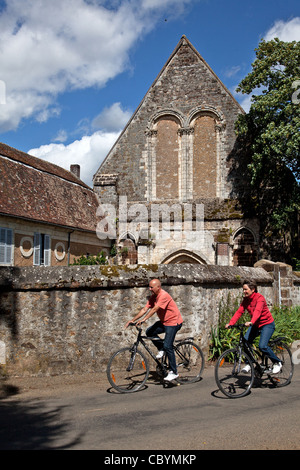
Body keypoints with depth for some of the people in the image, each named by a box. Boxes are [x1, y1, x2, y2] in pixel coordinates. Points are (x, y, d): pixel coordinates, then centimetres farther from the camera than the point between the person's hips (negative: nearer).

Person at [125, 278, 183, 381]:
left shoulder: (164, 296, -22)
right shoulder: (153, 297, 4)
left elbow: (155, 309, -32)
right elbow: (145, 309, 1)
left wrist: (144, 319, -39)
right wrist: (133, 320, -6)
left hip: (173, 322, -9)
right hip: (163, 322, 9)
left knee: (167, 346, -14)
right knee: (149, 332, -9)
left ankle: (173, 372, -5)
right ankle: (161, 348, 11)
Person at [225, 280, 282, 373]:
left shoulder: (259, 298, -21)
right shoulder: (245, 300, -1)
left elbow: (257, 311, -37)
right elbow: (239, 312, -10)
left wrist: (251, 322, -54)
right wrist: (230, 323, -24)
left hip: (267, 324, -6)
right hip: (255, 324, 7)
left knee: (262, 346, -21)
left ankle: (277, 363, 3)